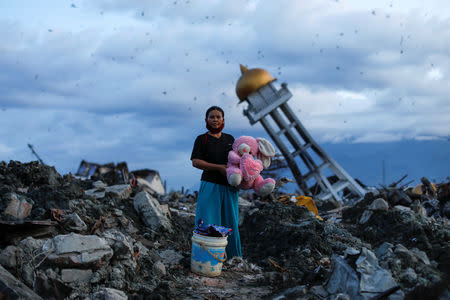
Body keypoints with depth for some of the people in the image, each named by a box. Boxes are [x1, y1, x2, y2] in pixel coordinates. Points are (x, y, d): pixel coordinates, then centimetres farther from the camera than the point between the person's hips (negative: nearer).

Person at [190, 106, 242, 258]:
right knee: (208, 222, -5)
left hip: (229, 186, 4)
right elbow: (195, 162, -10)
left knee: (230, 221, 10)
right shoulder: (201, 139, -1)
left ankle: (232, 255, 21)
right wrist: (219, 167, -18)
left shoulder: (229, 139, 13)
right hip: (210, 185, -4)